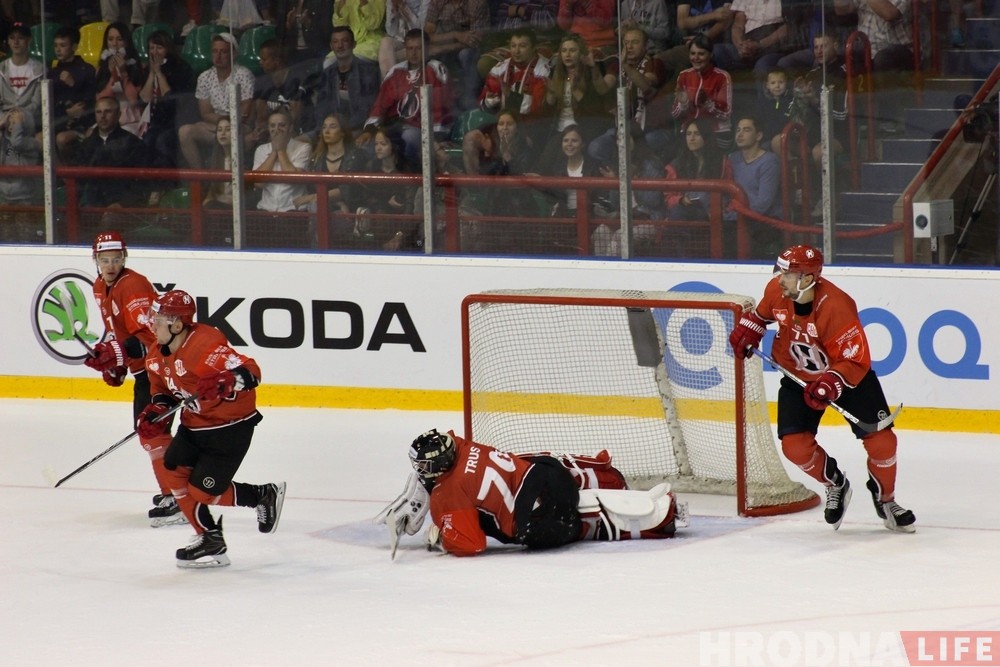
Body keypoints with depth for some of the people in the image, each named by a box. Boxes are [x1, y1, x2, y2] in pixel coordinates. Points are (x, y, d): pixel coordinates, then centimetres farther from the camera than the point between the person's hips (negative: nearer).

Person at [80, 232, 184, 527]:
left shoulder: (134, 287, -23)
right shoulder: (101, 288, 9)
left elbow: (151, 336, -31)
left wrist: (117, 353, -39)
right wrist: (112, 361, 14)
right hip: (144, 367, 11)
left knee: (151, 429, -17)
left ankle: (176, 499, -19)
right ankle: (172, 490, 34)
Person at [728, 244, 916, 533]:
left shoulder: (836, 307, -34)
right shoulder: (777, 291, -16)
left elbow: (856, 361, -31)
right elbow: (763, 311, 12)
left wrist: (830, 385, -45)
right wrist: (747, 329, -3)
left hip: (849, 374, -4)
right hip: (798, 377, 4)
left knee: (881, 440, -10)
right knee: (795, 445, -13)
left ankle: (885, 499, 18)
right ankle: (835, 486, 17)